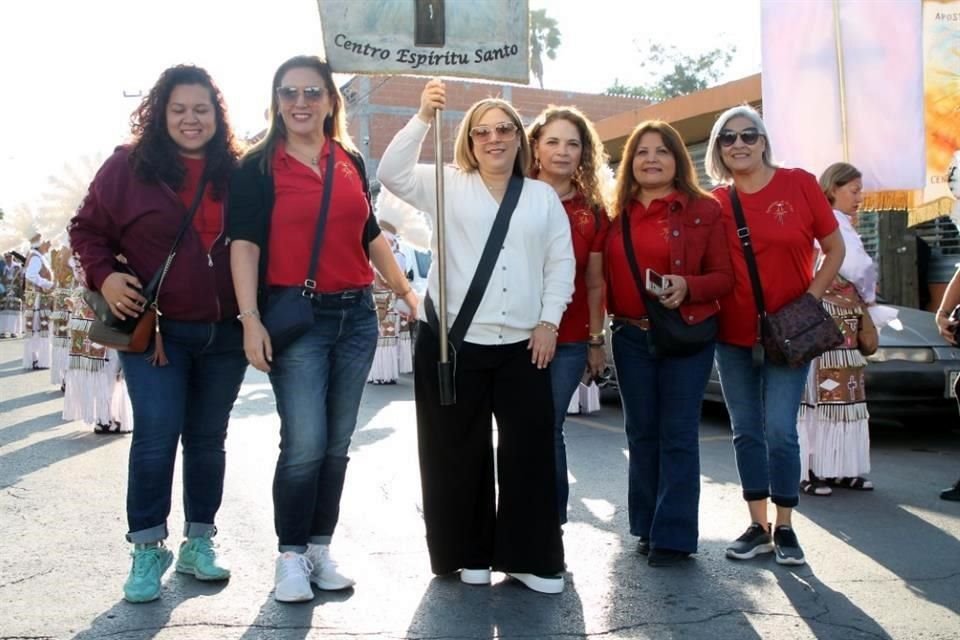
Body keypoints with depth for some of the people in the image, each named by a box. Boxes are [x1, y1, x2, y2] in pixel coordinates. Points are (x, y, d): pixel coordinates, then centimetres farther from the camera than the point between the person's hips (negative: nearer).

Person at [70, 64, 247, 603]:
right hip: (155, 328, -2)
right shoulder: (130, 166, -1)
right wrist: (104, 276, -11)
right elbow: (88, 228, 6)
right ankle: (148, 550, 8)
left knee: (208, 438, 11)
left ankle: (200, 543, 24)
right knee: (156, 436, -7)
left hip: (225, 332, 3)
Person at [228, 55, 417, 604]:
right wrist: (251, 320, -15)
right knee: (304, 444, -8)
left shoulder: (351, 161, 12)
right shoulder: (259, 166, 0)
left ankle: (321, 549, 21)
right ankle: (291, 555, 8)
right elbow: (245, 243, -7)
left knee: (337, 443, 9)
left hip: (357, 314, 5)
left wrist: (407, 292, 16)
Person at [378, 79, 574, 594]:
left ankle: (529, 556, 14)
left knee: (530, 448, 1)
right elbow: (392, 173, -9)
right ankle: (470, 553, 19)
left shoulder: (544, 196, 13)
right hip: (452, 341, -2)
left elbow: (561, 263, 10)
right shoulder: (447, 186, 6)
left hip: (522, 344, 2)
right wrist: (423, 117, -19)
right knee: (459, 451, 5)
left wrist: (549, 321, 0)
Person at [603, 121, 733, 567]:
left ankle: (674, 535, 8)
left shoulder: (703, 209, -2)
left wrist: (687, 286, -22)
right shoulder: (618, 214, 8)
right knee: (641, 432, 10)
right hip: (631, 337, 4)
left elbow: (725, 276, -4)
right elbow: (606, 278, 10)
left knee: (677, 435, -1)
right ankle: (648, 527, 22)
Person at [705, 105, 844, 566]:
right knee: (746, 432, 8)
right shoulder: (715, 203, 1)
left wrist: (810, 300, -8)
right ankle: (757, 526, 19)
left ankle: (785, 528, 10)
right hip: (733, 336, 3)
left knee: (779, 430, -7)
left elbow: (834, 248, 2)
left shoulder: (799, 184, -4)